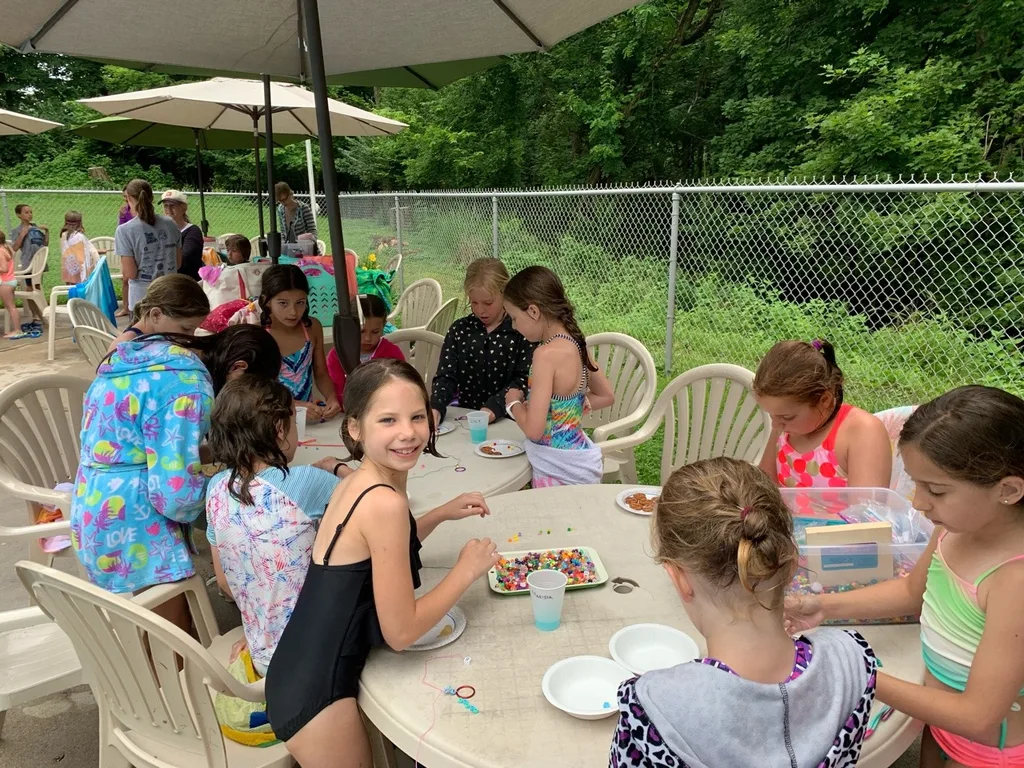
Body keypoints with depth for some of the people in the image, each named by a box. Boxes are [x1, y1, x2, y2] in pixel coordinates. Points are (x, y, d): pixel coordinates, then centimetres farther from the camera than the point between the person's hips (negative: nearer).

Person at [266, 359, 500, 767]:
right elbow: (401, 631, -21)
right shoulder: (385, 502, -25)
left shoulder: (355, 483, 1)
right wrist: (466, 570, -9)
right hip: (316, 691, -8)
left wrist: (441, 515, 12)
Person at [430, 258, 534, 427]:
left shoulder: (521, 331, -3)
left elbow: (524, 379, -8)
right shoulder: (459, 330, 8)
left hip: (508, 419, -3)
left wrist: (495, 407, -23)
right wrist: (436, 407, -18)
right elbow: (446, 376, 2)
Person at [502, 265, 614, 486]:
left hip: (560, 472, -8)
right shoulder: (576, 344, 2)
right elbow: (606, 396, 17)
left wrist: (514, 402, -6)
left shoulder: (547, 354, -23)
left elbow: (533, 429, -24)